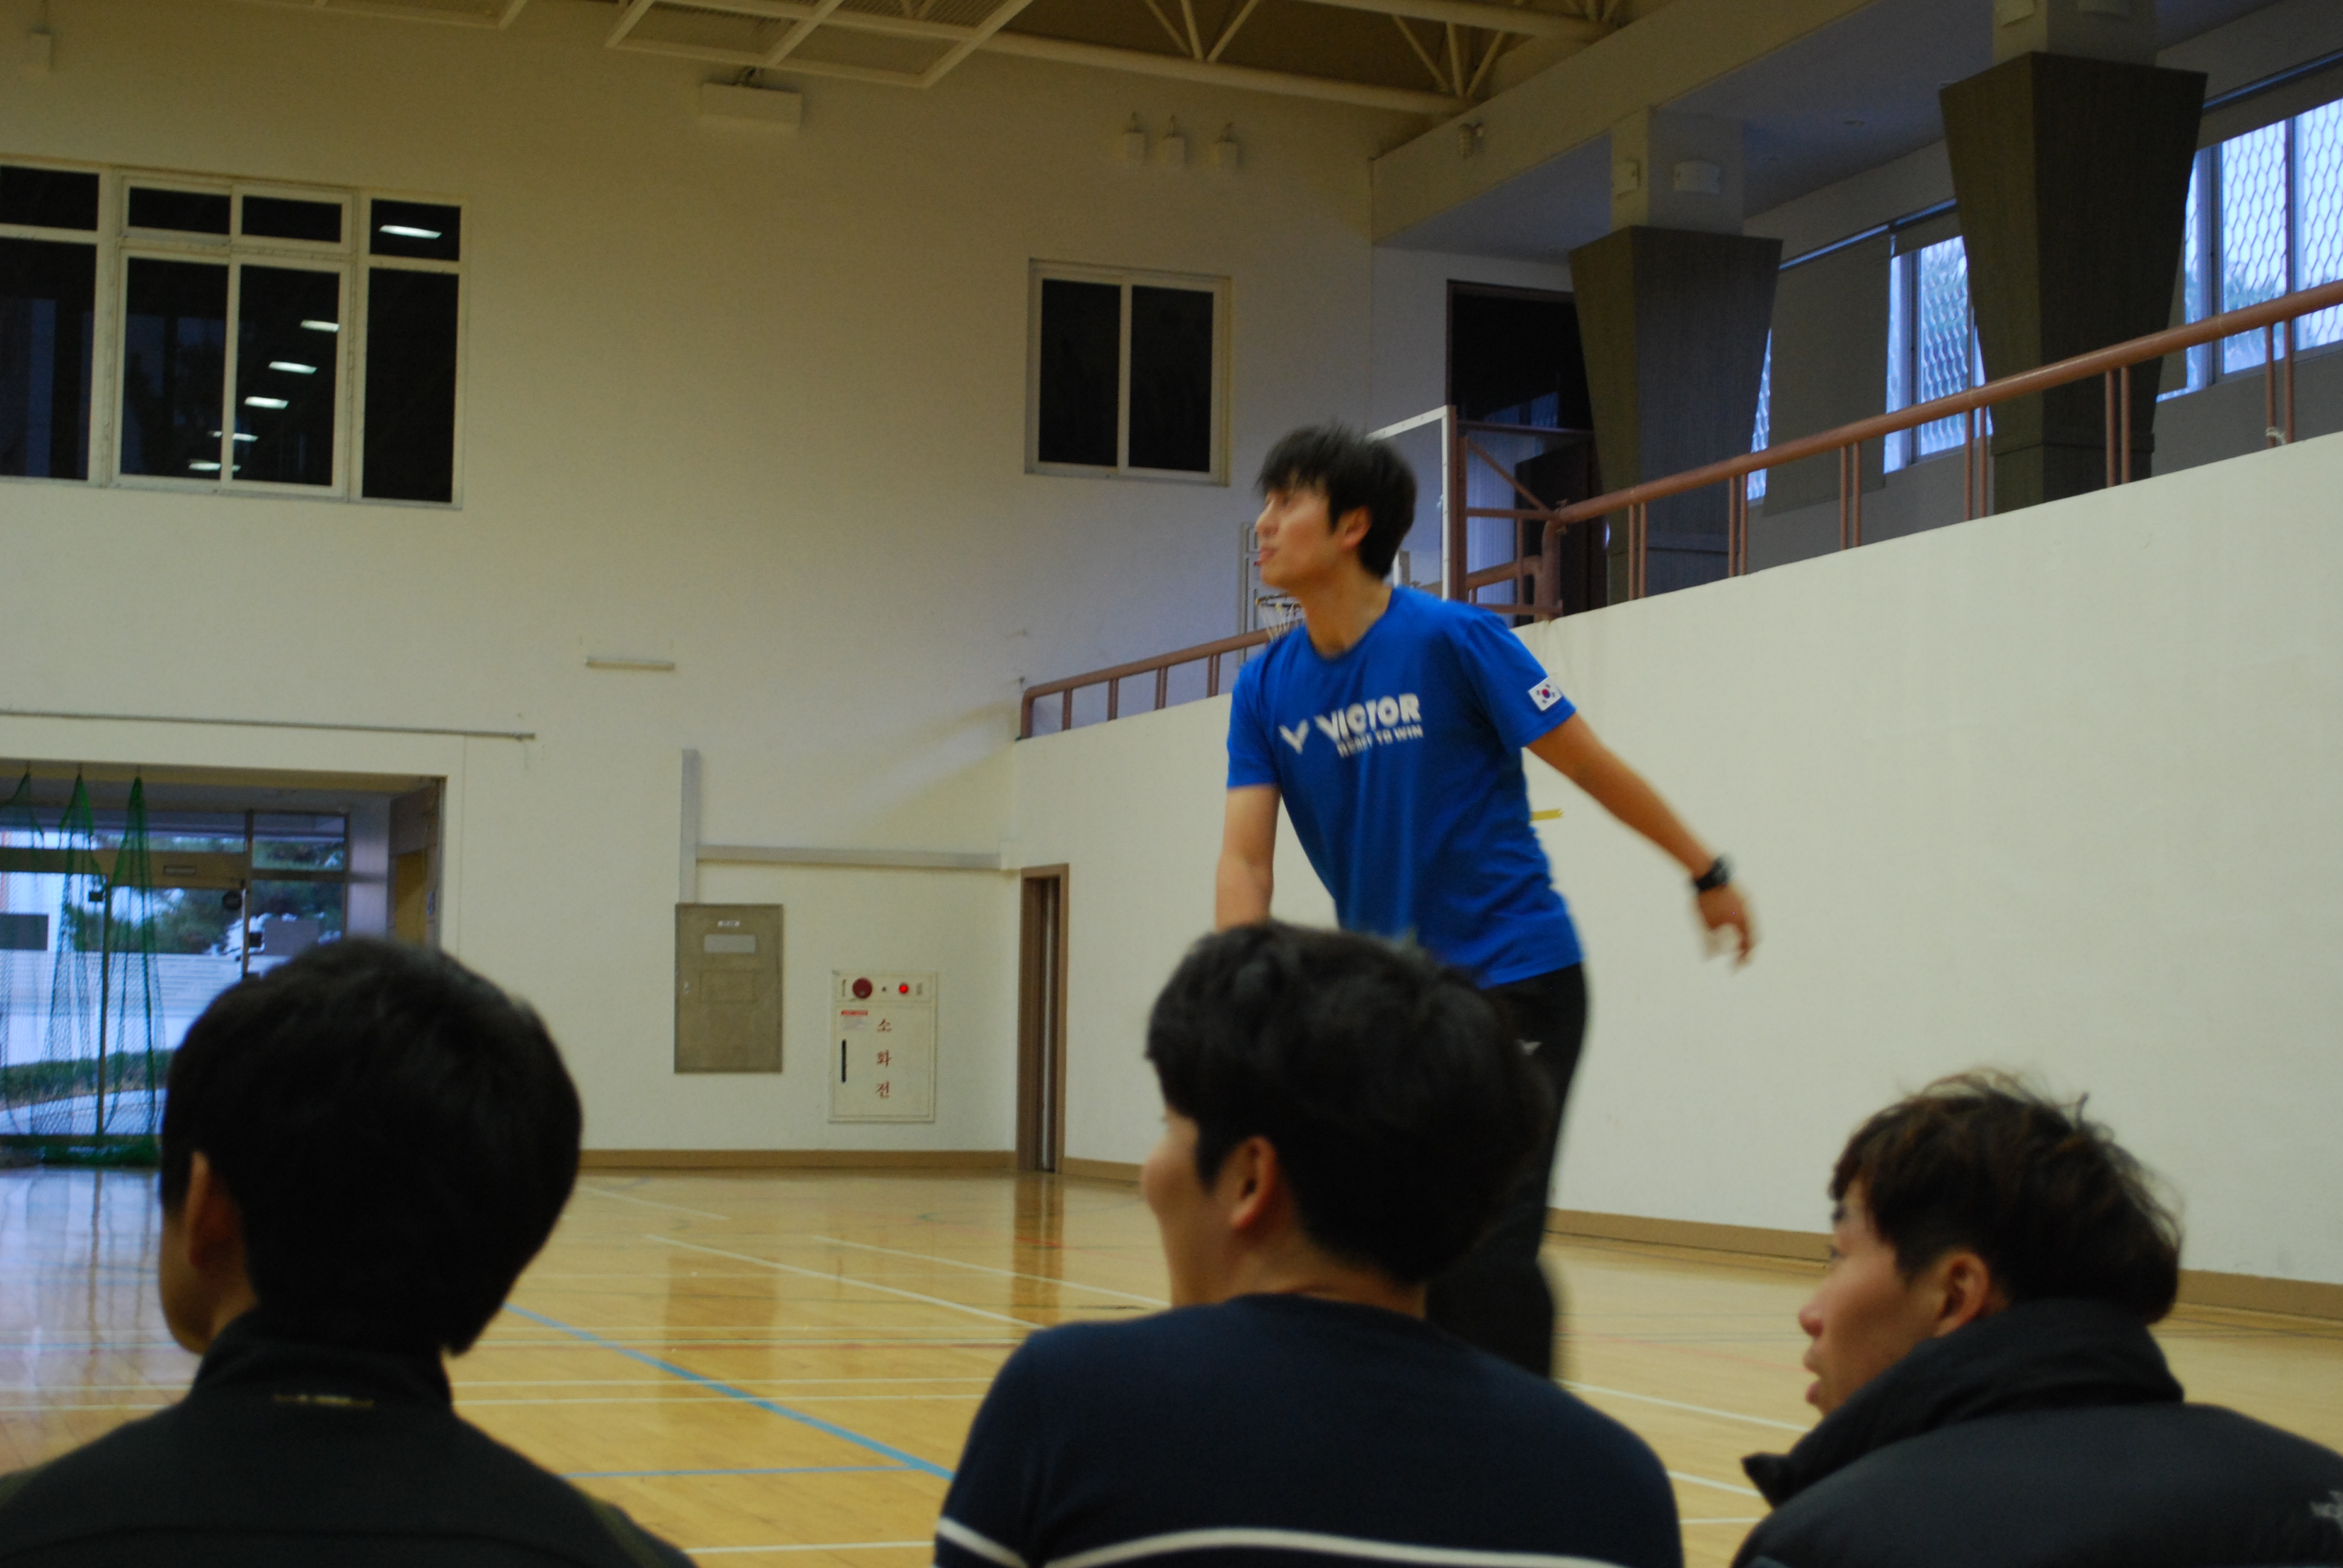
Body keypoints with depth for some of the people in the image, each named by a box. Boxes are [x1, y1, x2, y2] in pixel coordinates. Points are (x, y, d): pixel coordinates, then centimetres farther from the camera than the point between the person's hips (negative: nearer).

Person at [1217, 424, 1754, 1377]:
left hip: (1512, 982, -6)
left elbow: (1589, 765, -5)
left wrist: (1705, 872, 1)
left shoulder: (1452, 640, -13)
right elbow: (1245, 858, -3)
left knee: (1486, 1248, -13)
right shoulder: (1266, 690, 2)